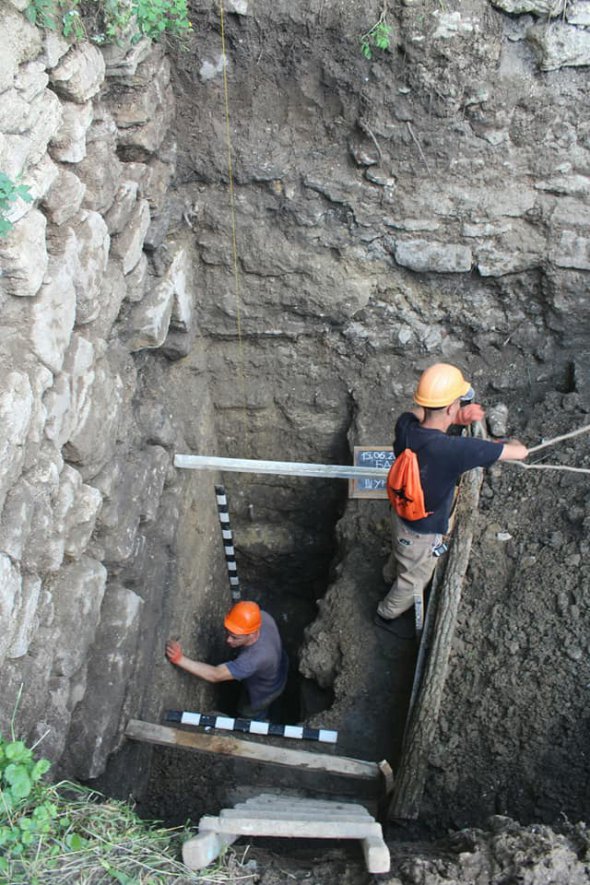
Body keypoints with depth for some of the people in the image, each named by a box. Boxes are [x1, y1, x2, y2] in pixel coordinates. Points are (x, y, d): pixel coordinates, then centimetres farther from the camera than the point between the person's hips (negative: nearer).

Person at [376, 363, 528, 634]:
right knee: (413, 583, 26)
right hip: (422, 533, -6)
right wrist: (507, 443, -8)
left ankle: (390, 575, 70)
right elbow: (520, 452, -33)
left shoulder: (405, 425, -24)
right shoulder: (456, 449, -43)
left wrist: (454, 418, -12)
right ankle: (386, 615, 51)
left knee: (401, 553, 40)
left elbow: (417, 414, 4)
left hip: (401, 514, 6)